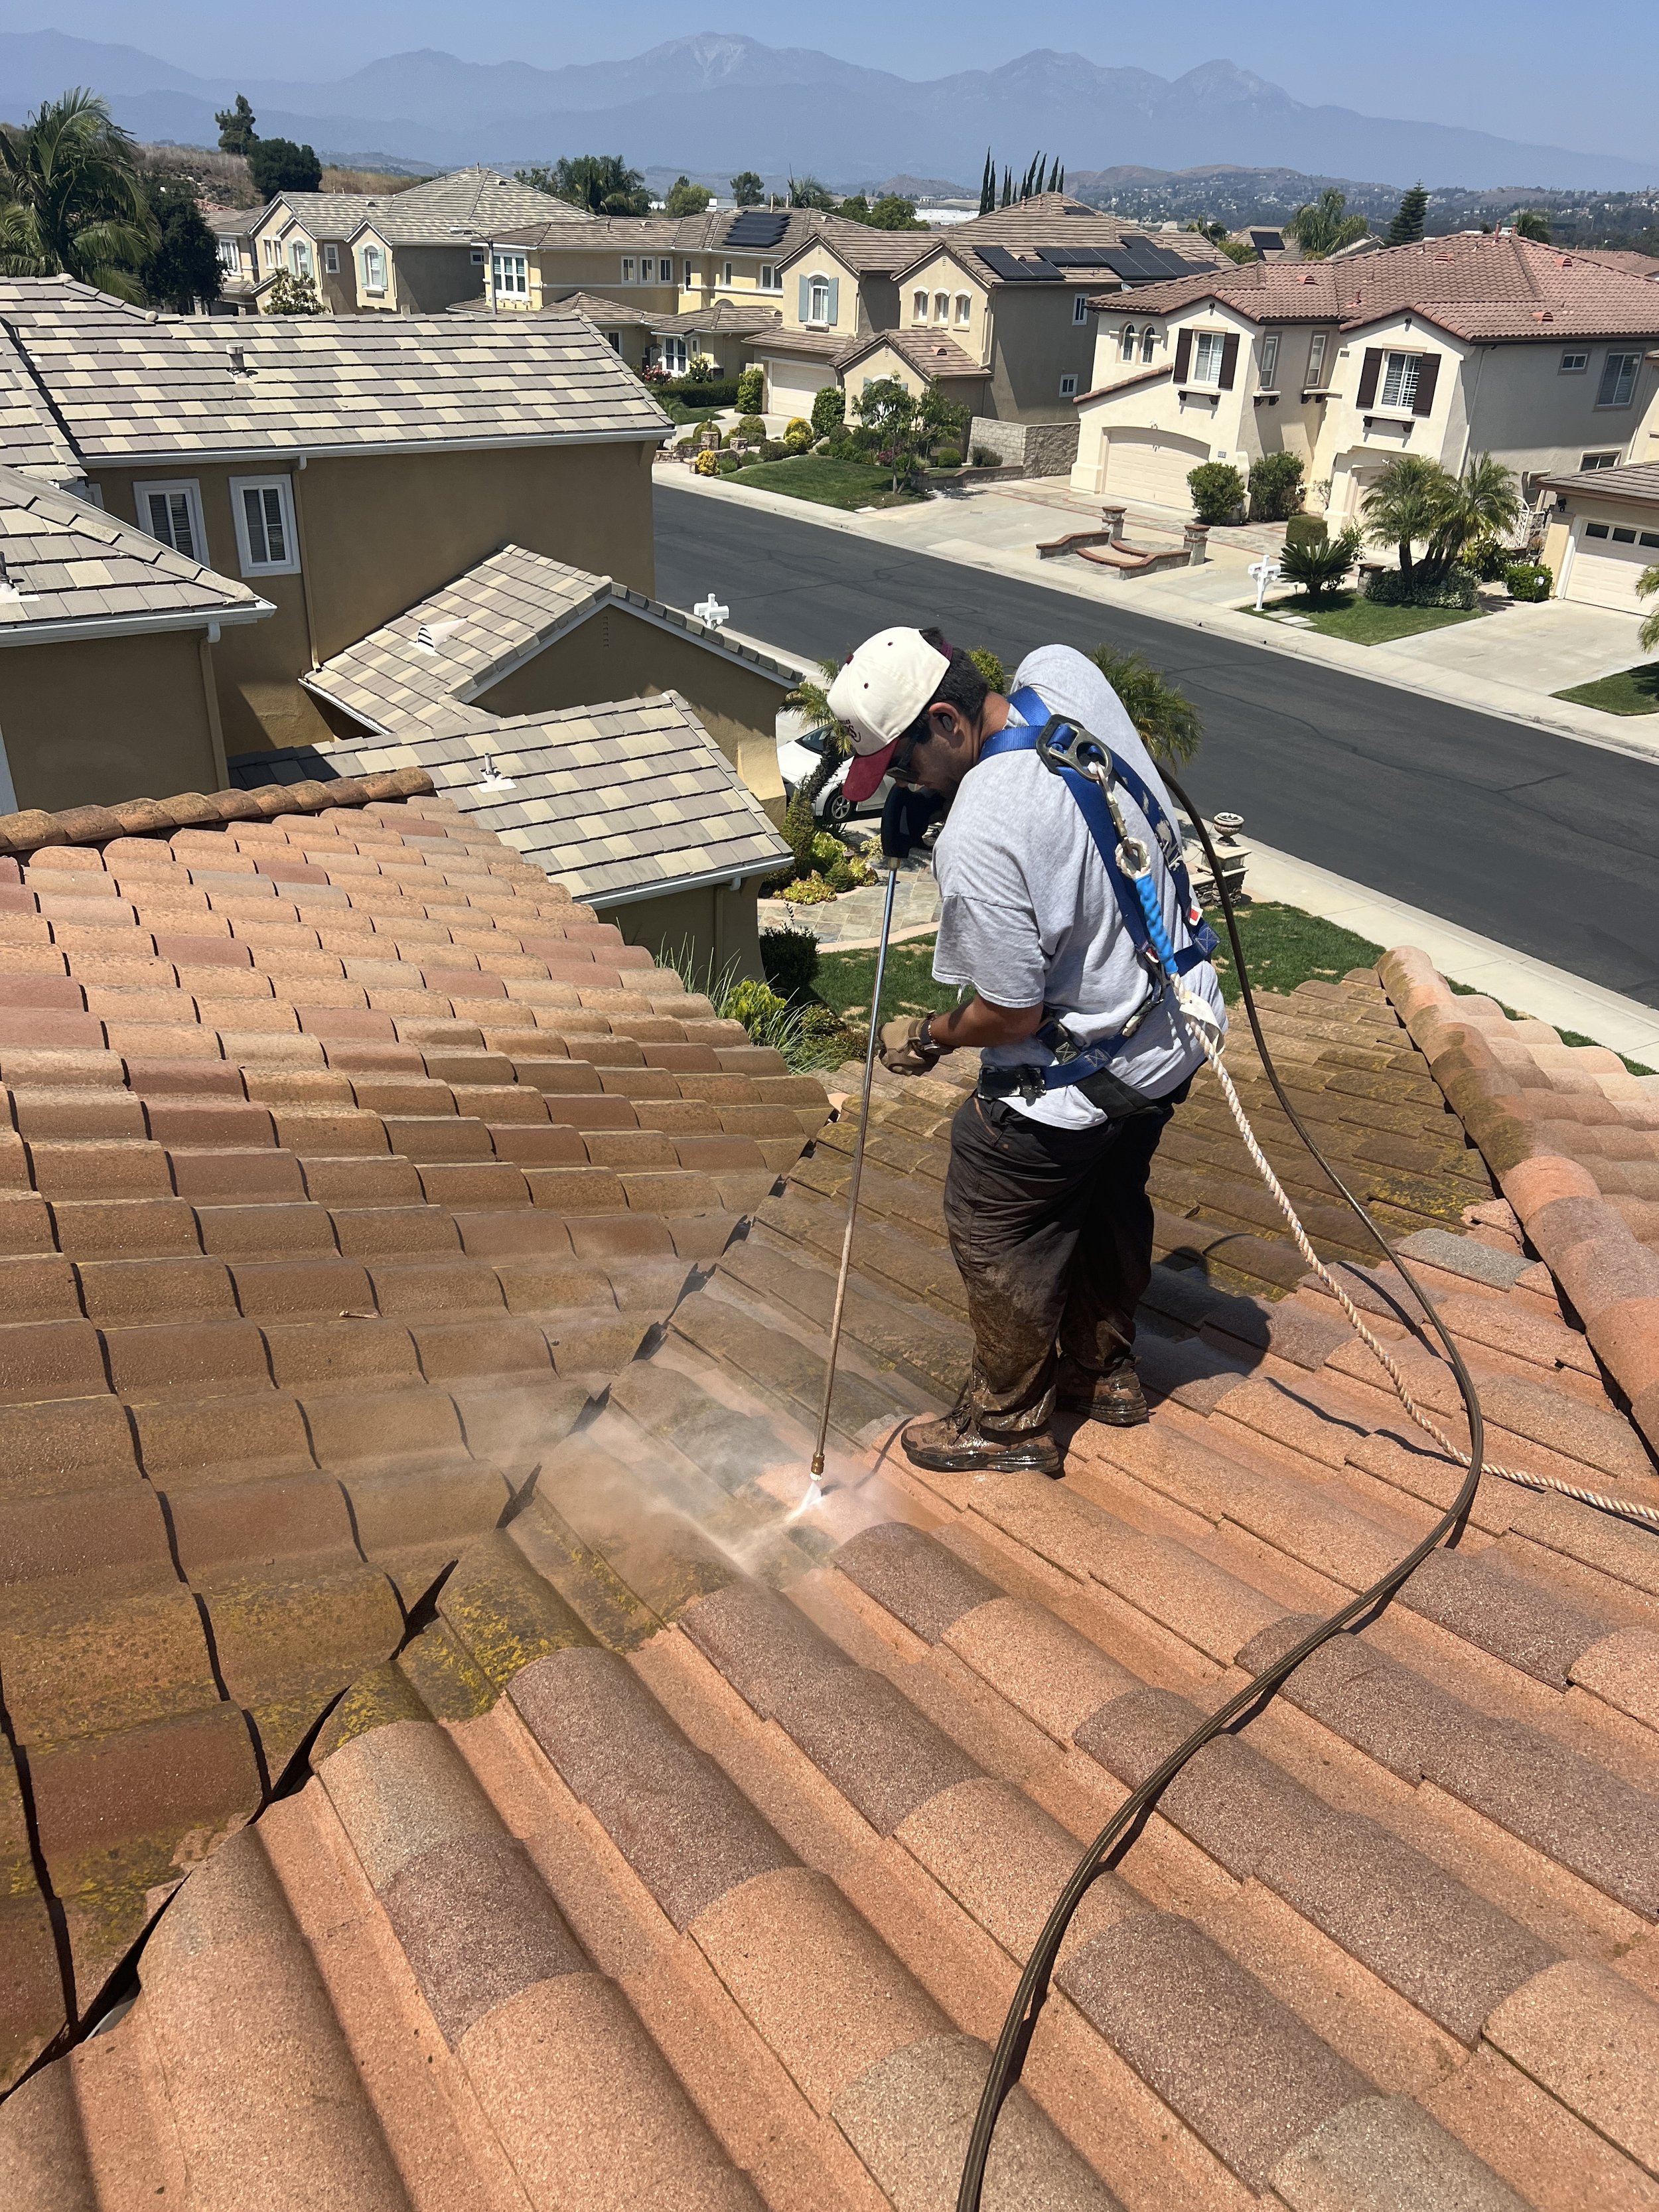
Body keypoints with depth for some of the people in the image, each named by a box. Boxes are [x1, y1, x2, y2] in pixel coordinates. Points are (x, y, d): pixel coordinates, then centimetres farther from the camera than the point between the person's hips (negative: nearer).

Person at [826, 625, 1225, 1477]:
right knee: (1110, 1199, 27)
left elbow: (1012, 1014, -25)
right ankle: (1104, 1369, 46)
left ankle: (1007, 1423, 28)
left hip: (1076, 1079, -9)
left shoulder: (978, 840, -34)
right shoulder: (1066, 674, -10)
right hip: (1175, 1025, 9)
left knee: (994, 1233, 11)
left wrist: (927, 1039, -4)